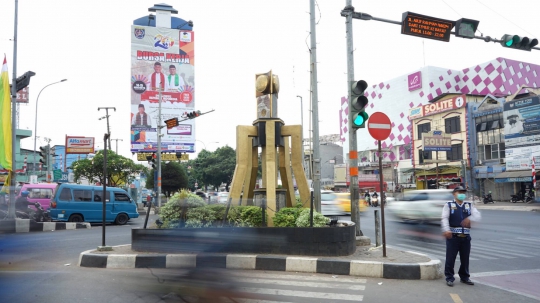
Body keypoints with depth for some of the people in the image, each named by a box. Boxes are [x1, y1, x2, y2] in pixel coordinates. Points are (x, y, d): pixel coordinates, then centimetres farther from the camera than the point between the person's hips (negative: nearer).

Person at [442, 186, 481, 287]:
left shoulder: (469, 205, 12)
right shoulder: (448, 205, 2)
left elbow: (477, 215, -3)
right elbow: (444, 218, -10)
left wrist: (470, 218, -26)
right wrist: (446, 230, -27)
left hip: (466, 236, 4)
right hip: (453, 236, -3)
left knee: (465, 258, 13)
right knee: (450, 258, 0)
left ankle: (464, 277, 30)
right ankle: (449, 278, 11)